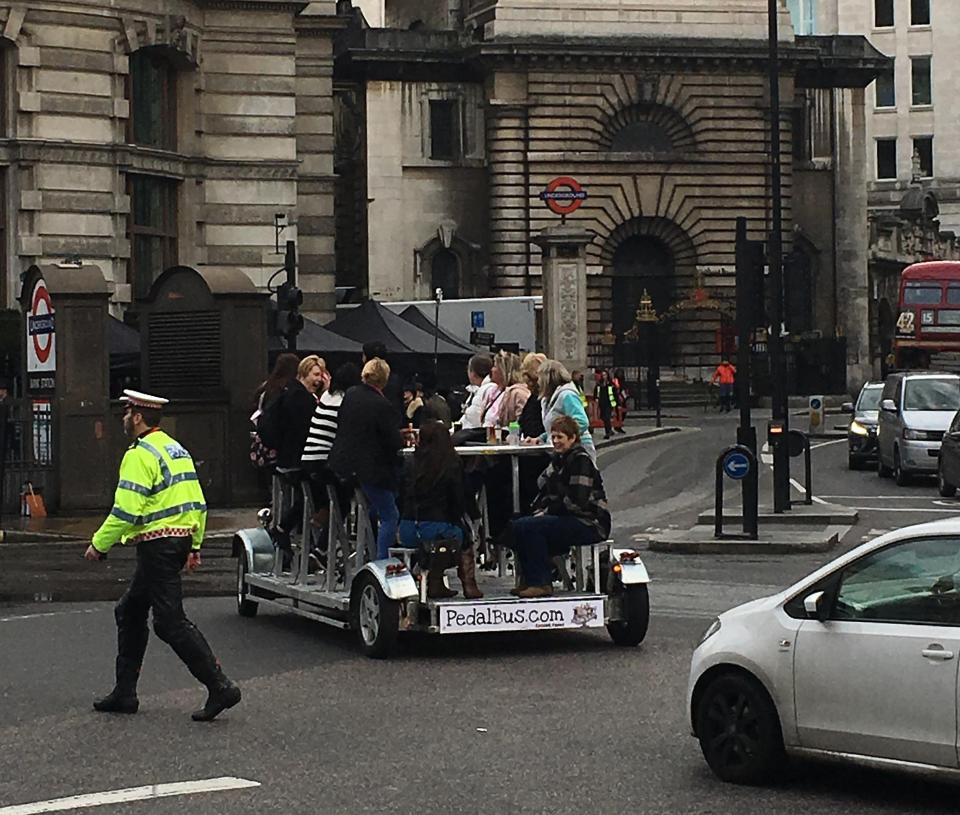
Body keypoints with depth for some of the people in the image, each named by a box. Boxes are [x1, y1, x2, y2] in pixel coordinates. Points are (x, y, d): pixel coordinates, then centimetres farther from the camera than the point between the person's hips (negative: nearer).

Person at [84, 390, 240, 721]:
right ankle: (124, 693, 21)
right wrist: (195, 545, 20)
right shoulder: (177, 449, 15)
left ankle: (220, 688, -12)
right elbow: (197, 503, 16)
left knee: (171, 622, -9)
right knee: (129, 612, 18)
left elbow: (126, 511, -20)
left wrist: (99, 544, -11)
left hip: (157, 545, -10)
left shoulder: (140, 455, -14)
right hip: (179, 540, 10)